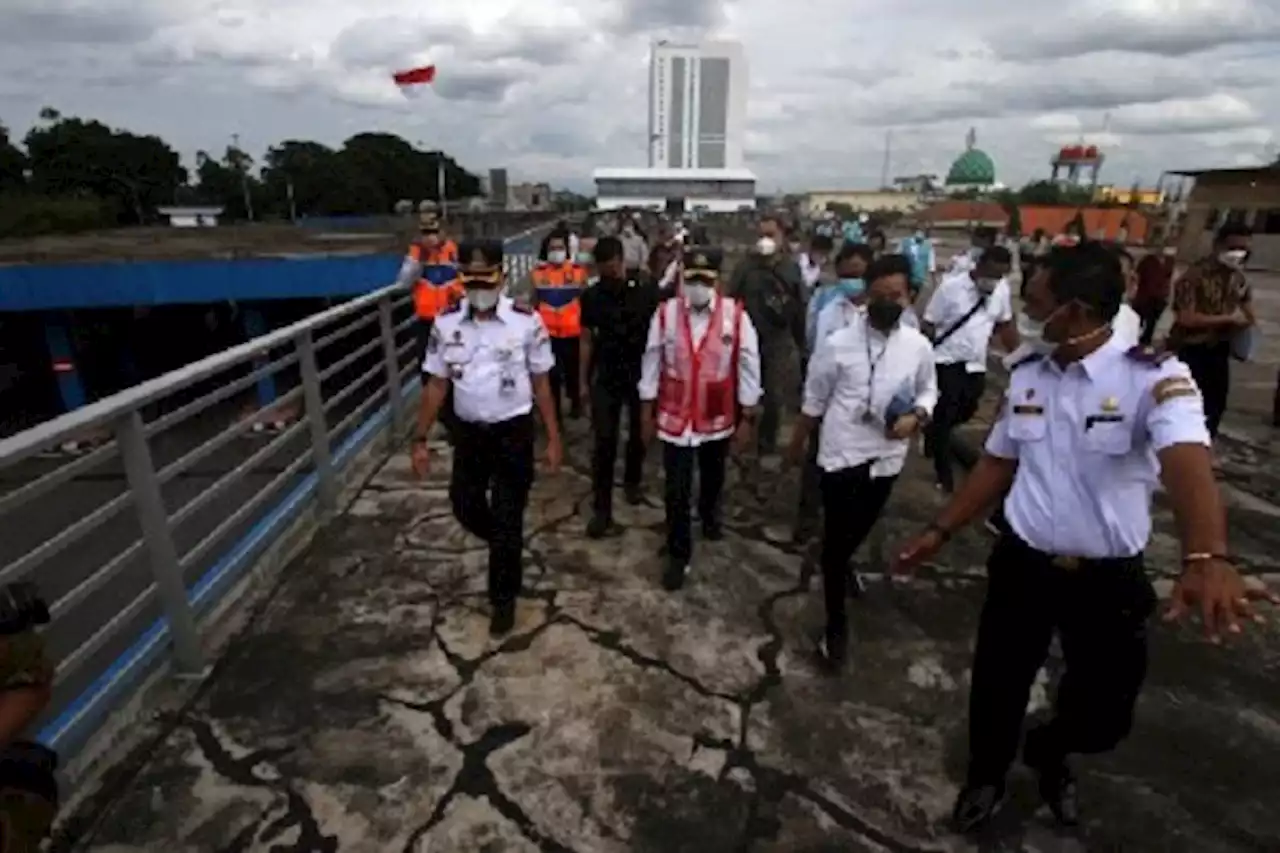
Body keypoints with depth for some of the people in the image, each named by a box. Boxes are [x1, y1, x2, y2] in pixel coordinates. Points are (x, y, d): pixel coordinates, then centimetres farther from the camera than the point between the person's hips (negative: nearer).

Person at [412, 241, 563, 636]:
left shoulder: (526, 321, -12)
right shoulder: (446, 323, -5)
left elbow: (541, 383, -5)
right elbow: (437, 384, 2)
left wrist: (554, 438, -5)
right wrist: (421, 439, 2)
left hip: (514, 431, -3)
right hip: (469, 431, 4)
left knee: (507, 519, 5)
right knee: (465, 506, 14)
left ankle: (503, 598, 27)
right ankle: (508, 548, 47)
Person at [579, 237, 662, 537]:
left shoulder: (647, 291, -11)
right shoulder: (591, 297, -5)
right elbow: (587, 340, 4)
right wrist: (583, 382, 5)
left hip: (641, 375, 0)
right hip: (606, 378, 0)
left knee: (639, 434, 16)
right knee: (605, 443, -2)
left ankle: (632, 481, 42)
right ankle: (601, 509, 3)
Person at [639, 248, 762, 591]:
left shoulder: (736, 315, -12)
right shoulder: (665, 313, -10)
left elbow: (748, 367, -6)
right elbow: (651, 363, -3)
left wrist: (747, 418, -4)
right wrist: (647, 413, 0)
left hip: (718, 418, 1)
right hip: (675, 417, -1)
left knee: (713, 478, 26)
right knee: (677, 492, 3)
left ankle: (709, 516, 58)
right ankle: (678, 556, 22)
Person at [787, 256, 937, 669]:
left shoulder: (919, 346, -5)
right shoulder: (837, 344, -13)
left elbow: (929, 391, 10)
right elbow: (813, 401, -3)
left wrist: (916, 417, -12)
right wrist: (796, 444, 7)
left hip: (886, 457, 3)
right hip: (842, 455, -3)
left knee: (859, 531, 23)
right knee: (836, 539, 4)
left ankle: (841, 568, 57)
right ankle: (835, 624, 22)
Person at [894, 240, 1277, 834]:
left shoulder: (1155, 377, -17)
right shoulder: (1025, 377, -2)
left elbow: (1187, 464, -35)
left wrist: (1205, 559, -53)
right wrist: (940, 530, 6)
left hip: (1108, 580, -2)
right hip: (1022, 564, 3)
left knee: (1104, 711, 16)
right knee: (997, 687, 15)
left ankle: (1048, 755, 52)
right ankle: (985, 777, 45)